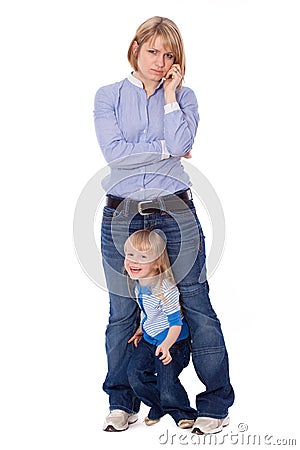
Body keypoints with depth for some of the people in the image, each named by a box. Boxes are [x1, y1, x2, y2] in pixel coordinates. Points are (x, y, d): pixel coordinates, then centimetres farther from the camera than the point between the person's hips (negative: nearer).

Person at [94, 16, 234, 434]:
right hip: (122, 215, 0)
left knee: (197, 305, -1)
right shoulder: (109, 96, 7)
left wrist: (170, 93, -4)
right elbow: (114, 152, -8)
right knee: (123, 312, 7)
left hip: (175, 213, 0)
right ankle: (122, 401, 24)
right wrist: (166, 149, -5)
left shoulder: (183, 96, 9)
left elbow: (182, 143, -10)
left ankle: (216, 403, 12)